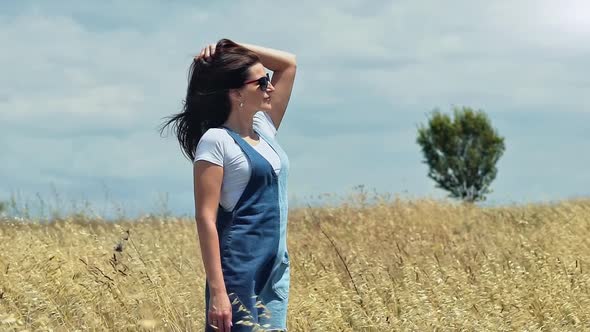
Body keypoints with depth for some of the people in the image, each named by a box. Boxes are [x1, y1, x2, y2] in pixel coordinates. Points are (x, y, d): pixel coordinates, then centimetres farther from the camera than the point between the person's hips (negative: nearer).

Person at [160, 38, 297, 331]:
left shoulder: (264, 128, 12)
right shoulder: (216, 141, -9)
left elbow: (288, 63, 21)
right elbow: (205, 217, -14)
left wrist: (232, 48, 6)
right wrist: (217, 291, -21)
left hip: (277, 269, 8)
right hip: (239, 269, -8)